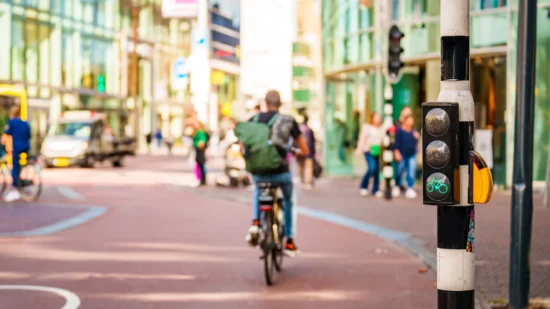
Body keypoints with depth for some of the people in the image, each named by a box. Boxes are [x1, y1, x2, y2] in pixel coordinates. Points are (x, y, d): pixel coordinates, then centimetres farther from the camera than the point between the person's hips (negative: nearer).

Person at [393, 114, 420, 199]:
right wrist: (396, 152, -13)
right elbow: (397, 142, -7)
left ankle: (410, 189, -1)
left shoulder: (413, 131, 10)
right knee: (400, 171, 4)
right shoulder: (399, 130, -5)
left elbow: (415, 143, 15)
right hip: (402, 154, -4)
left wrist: (416, 138, -3)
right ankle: (397, 186, 26)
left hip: (412, 155, 4)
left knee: (412, 172, -5)